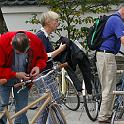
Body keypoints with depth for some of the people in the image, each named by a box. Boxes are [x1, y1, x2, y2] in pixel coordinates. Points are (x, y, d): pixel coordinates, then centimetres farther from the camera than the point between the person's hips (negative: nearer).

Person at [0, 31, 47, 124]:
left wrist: (38, 67, -20)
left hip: (23, 78, 3)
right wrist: (15, 75, -31)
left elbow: (43, 57, 0)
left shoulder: (35, 41, -21)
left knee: (22, 110, 5)